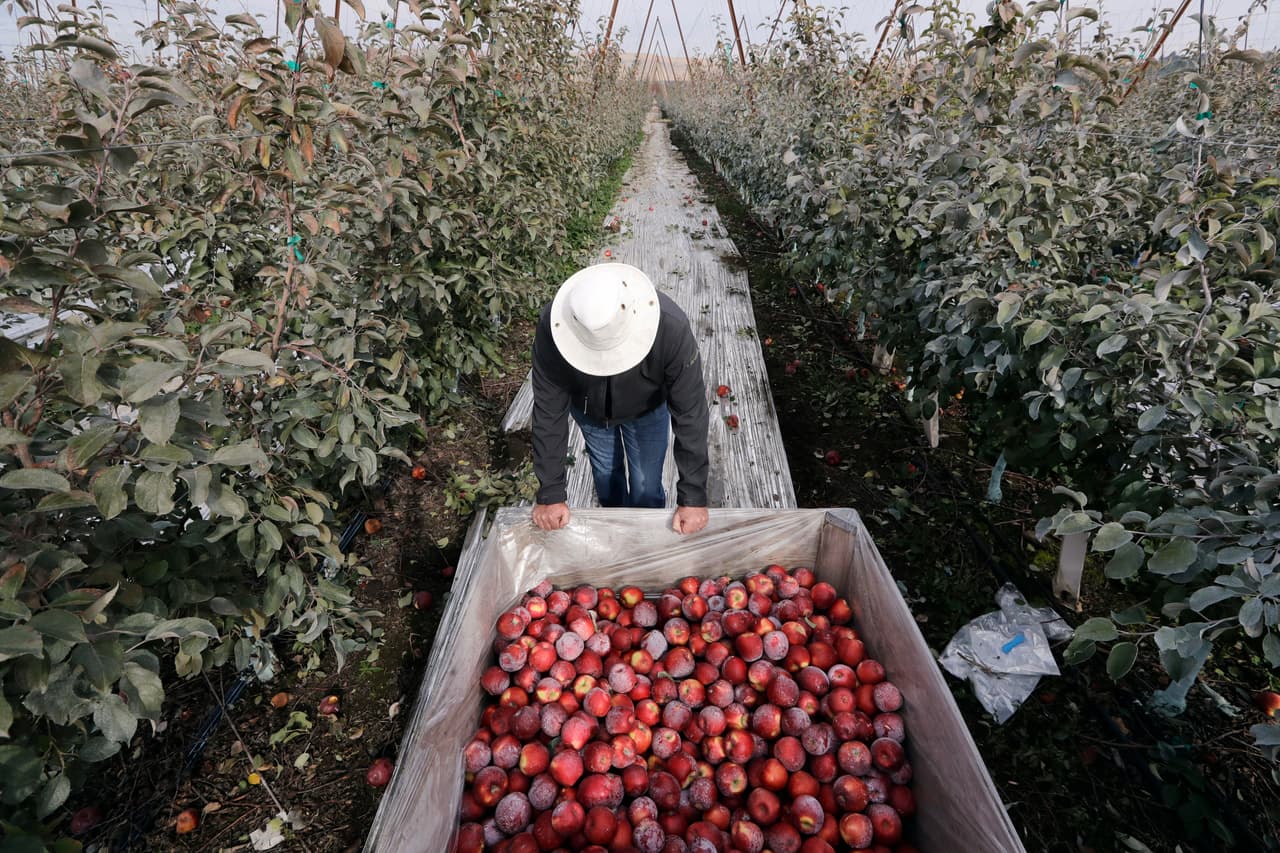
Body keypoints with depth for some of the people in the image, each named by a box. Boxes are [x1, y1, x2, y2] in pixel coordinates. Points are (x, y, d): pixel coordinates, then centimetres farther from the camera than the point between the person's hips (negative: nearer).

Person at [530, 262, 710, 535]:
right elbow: (549, 412, -29)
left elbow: (690, 413, -33)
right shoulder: (553, 327, -39)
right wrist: (551, 493, -25)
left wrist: (693, 495, -30)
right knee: (606, 474, 21)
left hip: (648, 408, -1)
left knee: (646, 489, 7)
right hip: (588, 408, 1)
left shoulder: (671, 326, -42)